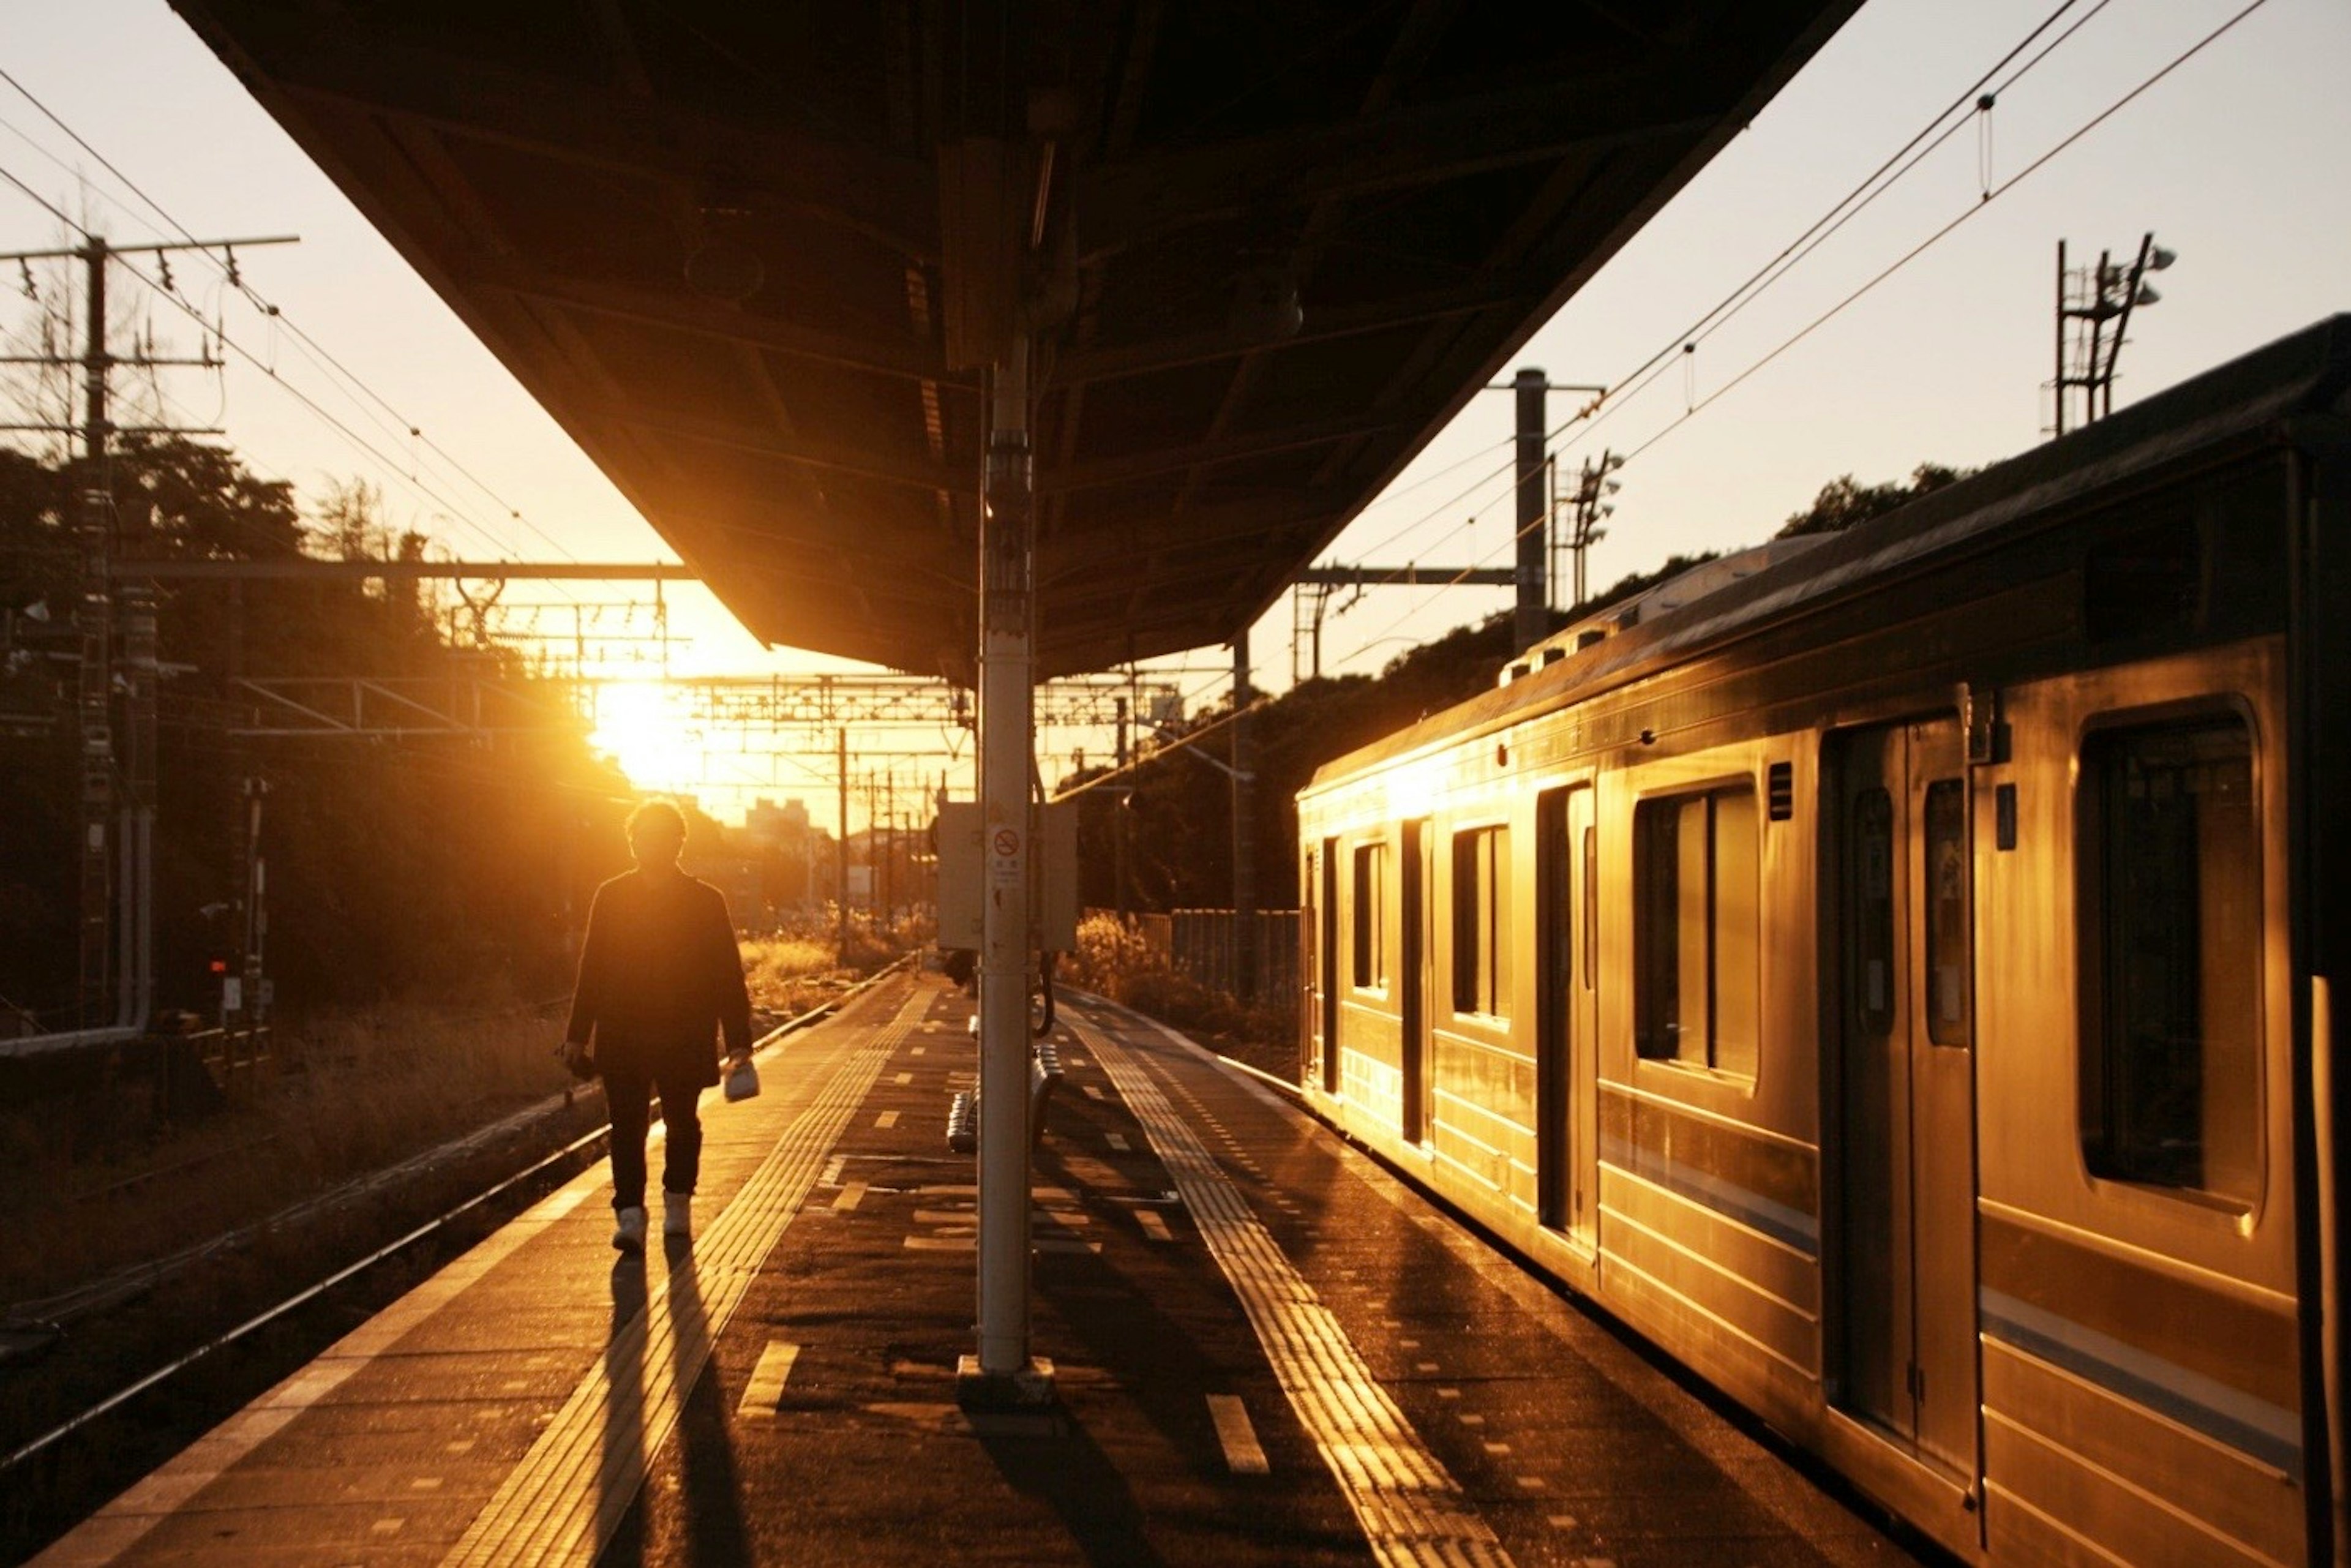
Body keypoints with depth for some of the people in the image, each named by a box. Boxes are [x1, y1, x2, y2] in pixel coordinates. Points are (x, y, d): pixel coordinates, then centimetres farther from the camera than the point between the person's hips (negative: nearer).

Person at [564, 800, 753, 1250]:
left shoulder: (706, 900, 1)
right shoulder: (611, 897, 5)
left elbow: (728, 974, 0)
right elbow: (591, 969, 8)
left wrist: (738, 1040, -5)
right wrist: (578, 1035, 6)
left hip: (684, 1039, -1)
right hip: (621, 1037, 1)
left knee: (682, 1124, 10)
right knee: (626, 1126, -4)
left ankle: (678, 1205, 26)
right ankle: (630, 1214, -3)